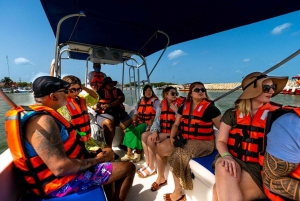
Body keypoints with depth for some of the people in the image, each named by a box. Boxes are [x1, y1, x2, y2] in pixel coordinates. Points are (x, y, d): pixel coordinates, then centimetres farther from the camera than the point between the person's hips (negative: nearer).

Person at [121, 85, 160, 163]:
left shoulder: (155, 101, 1)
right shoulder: (140, 101, 18)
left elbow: (156, 115, -10)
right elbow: (136, 112, 15)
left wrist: (150, 124, -21)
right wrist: (134, 121, -2)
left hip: (149, 123, -5)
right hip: (139, 122, 5)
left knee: (137, 130, -30)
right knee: (129, 130, -20)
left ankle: (137, 153, -18)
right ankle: (129, 153, -18)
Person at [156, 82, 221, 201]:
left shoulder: (210, 108, -7)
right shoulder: (184, 107, 8)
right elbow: (176, 124, 10)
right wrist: (172, 137, -5)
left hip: (203, 142, -5)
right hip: (184, 139, 6)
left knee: (178, 154, -26)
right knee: (161, 148, -9)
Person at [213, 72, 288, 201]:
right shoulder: (232, 113, 3)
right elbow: (221, 141, 2)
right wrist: (226, 156, -20)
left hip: (259, 167, -2)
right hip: (234, 161, 2)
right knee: (223, 167, -34)